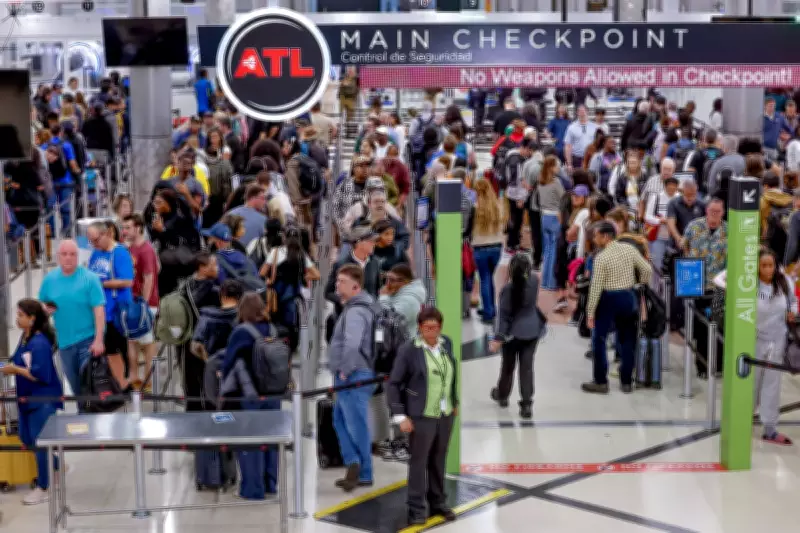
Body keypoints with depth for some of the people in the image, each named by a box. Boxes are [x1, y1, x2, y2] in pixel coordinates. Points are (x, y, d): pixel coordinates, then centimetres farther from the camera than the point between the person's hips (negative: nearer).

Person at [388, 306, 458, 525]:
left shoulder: (446, 343, 2)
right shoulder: (408, 350, -13)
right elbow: (394, 384, -8)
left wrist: (454, 401, 17)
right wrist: (400, 416, -11)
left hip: (446, 414, 5)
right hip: (422, 416, -5)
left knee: (438, 460, 14)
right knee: (419, 462, 4)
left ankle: (438, 503, 28)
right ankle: (416, 509, 14)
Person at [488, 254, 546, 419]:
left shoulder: (507, 289, -20)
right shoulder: (534, 282, -9)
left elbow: (504, 316, -17)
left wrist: (498, 338, -12)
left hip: (513, 332, -3)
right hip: (532, 330, 3)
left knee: (508, 365, 17)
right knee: (527, 367, 4)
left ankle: (502, 394, 40)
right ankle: (526, 404, -2)